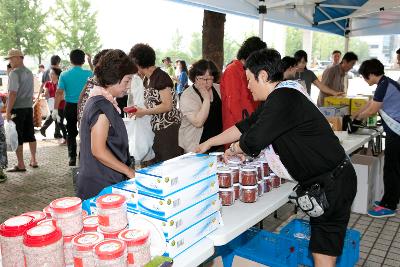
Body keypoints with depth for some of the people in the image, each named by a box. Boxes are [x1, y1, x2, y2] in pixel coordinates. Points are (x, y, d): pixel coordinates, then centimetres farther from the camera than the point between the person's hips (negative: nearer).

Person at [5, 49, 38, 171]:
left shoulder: (15, 73, -13)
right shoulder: (29, 72, 11)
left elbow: (13, 94, -18)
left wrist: (8, 111, -16)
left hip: (17, 108, -7)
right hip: (29, 107, 7)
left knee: (17, 137, 0)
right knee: (30, 135, 13)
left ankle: (20, 165, 5)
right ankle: (33, 161, 21)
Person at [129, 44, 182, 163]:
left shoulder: (161, 77, -14)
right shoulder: (147, 79, 12)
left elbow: (167, 105, -19)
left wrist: (144, 112, -16)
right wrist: (138, 109, 2)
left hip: (169, 127, -9)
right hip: (157, 127, 9)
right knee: (157, 162, 13)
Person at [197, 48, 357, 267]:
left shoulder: (283, 99, -22)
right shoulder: (277, 99, 11)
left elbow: (253, 141, -24)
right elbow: (246, 126, 18)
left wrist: (233, 149, -1)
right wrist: (209, 143, 22)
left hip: (333, 183, -10)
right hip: (323, 182, 10)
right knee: (320, 247, 19)